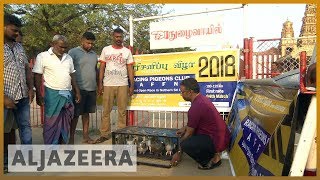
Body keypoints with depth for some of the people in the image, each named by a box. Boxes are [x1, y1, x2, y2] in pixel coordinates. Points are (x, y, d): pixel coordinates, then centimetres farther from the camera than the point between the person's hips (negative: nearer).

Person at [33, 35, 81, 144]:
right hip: (52, 94, -5)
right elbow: (37, 76, -4)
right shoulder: (42, 56, -3)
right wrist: (38, 95, -8)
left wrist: (77, 91, 10)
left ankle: (63, 145, 25)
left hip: (67, 94, 5)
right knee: (51, 123, 2)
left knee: (66, 122, 11)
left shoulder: (68, 58, 11)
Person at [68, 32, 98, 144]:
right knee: (75, 114, 2)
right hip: (79, 89, -5)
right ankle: (71, 138, 14)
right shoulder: (73, 52, -4)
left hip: (92, 89, 5)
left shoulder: (94, 54, 14)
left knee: (86, 113, 13)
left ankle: (86, 136, 23)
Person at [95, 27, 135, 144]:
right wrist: (100, 83, -1)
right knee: (106, 110, 3)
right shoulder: (106, 50, 8)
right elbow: (102, 67, 7)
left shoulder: (127, 51, 8)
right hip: (108, 84, 0)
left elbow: (130, 69, 6)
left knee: (122, 110, 2)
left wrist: (132, 85, 0)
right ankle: (104, 134, 13)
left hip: (123, 85, 0)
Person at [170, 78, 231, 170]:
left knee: (185, 144, -23)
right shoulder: (202, 98, 5)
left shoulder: (195, 107, -24)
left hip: (217, 141, -10)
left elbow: (189, 134, -14)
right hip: (221, 135, 10)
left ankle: (213, 159, -2)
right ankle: (213, 152, 15)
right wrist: (185, 128, 12)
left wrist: (179, 152, -1)